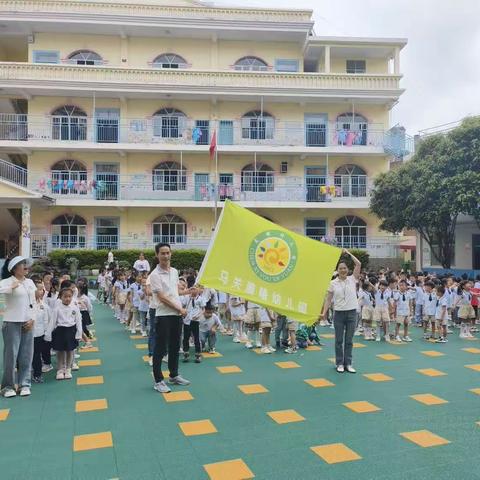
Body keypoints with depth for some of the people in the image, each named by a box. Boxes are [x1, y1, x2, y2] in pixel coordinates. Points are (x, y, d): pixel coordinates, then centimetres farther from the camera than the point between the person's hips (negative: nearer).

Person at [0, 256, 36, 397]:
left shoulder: (30, 282, 10)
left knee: (26, 355, 9)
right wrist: (12, 287, -20)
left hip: (28, 323, 5)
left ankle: (24, 384, 20)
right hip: (12, 323, -5)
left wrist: (32, 319, 1)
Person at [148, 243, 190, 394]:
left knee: (175, 347, 16)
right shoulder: (155, 275, -13)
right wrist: (180, 309, -12)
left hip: (177, 315, 7)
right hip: (163, 316, -7)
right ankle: (158, 381, 9)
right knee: (160, 349, 0)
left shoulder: (175, 271, 10)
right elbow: (162, 298, -16)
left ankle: (174, 375, 30)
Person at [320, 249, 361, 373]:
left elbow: (358, 264, -8)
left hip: (351, 312, 0)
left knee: (349, 340, 8)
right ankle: (339, 363, 19)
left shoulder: (352, 279, 1)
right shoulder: (333, 283, 0)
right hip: (339, 313, 0)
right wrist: (324, 313, -7)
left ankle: (348, 363, 18)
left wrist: (348, 253, -2)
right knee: (339, 340, 8)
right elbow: (328, 299, 1)